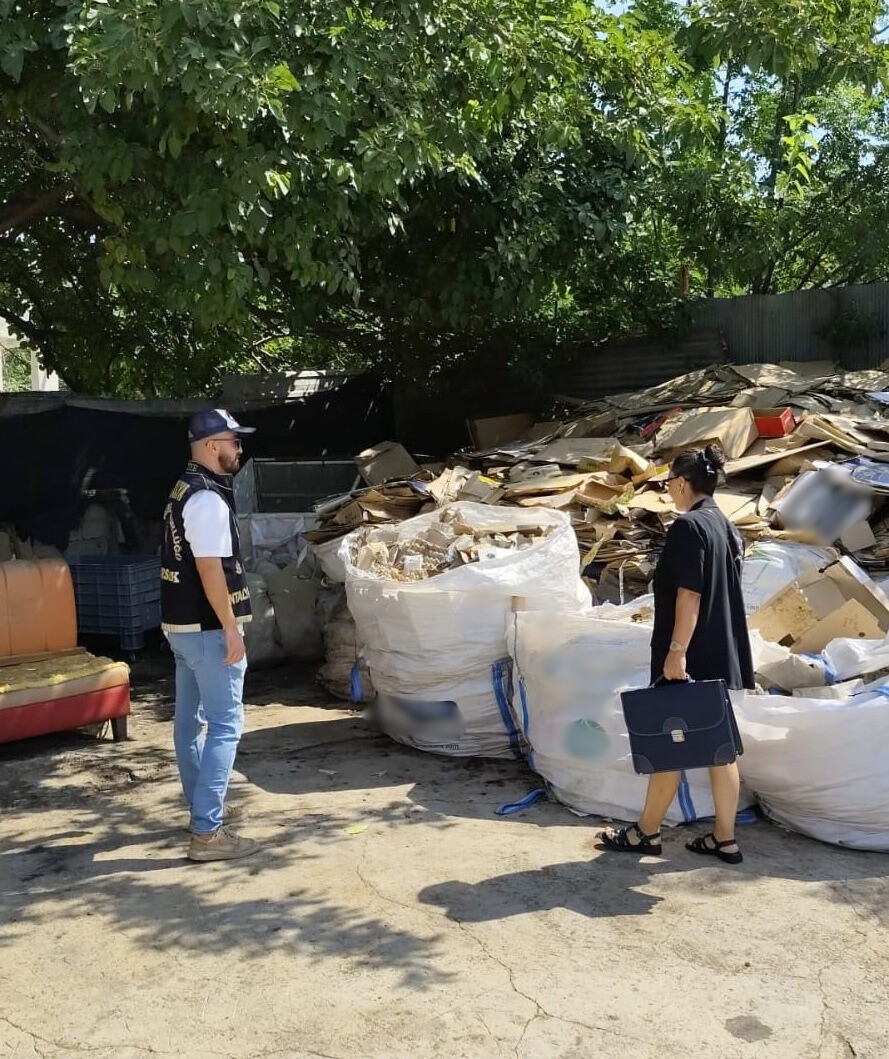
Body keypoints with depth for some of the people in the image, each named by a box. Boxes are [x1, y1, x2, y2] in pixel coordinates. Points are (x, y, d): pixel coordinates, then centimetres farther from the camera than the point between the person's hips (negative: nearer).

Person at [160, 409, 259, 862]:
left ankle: (203, 812, 28)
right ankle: (208, 832, -6)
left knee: (190, 719, 15)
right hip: (207, 628, -10)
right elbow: (210, 569, -23)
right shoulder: (208, 499, -18)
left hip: (181, 623, 10)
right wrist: (232, 629, -20)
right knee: (225, 724, -7)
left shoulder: (184, 490, 13)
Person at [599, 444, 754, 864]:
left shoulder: (688, 526, -14)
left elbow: (689, 594, -20)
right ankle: (724, 839, 15)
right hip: (722, 657, 9)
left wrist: (676, 651, -21)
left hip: (690, 658, -8)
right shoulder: (726, 527, 12)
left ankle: (647, 832, 15)